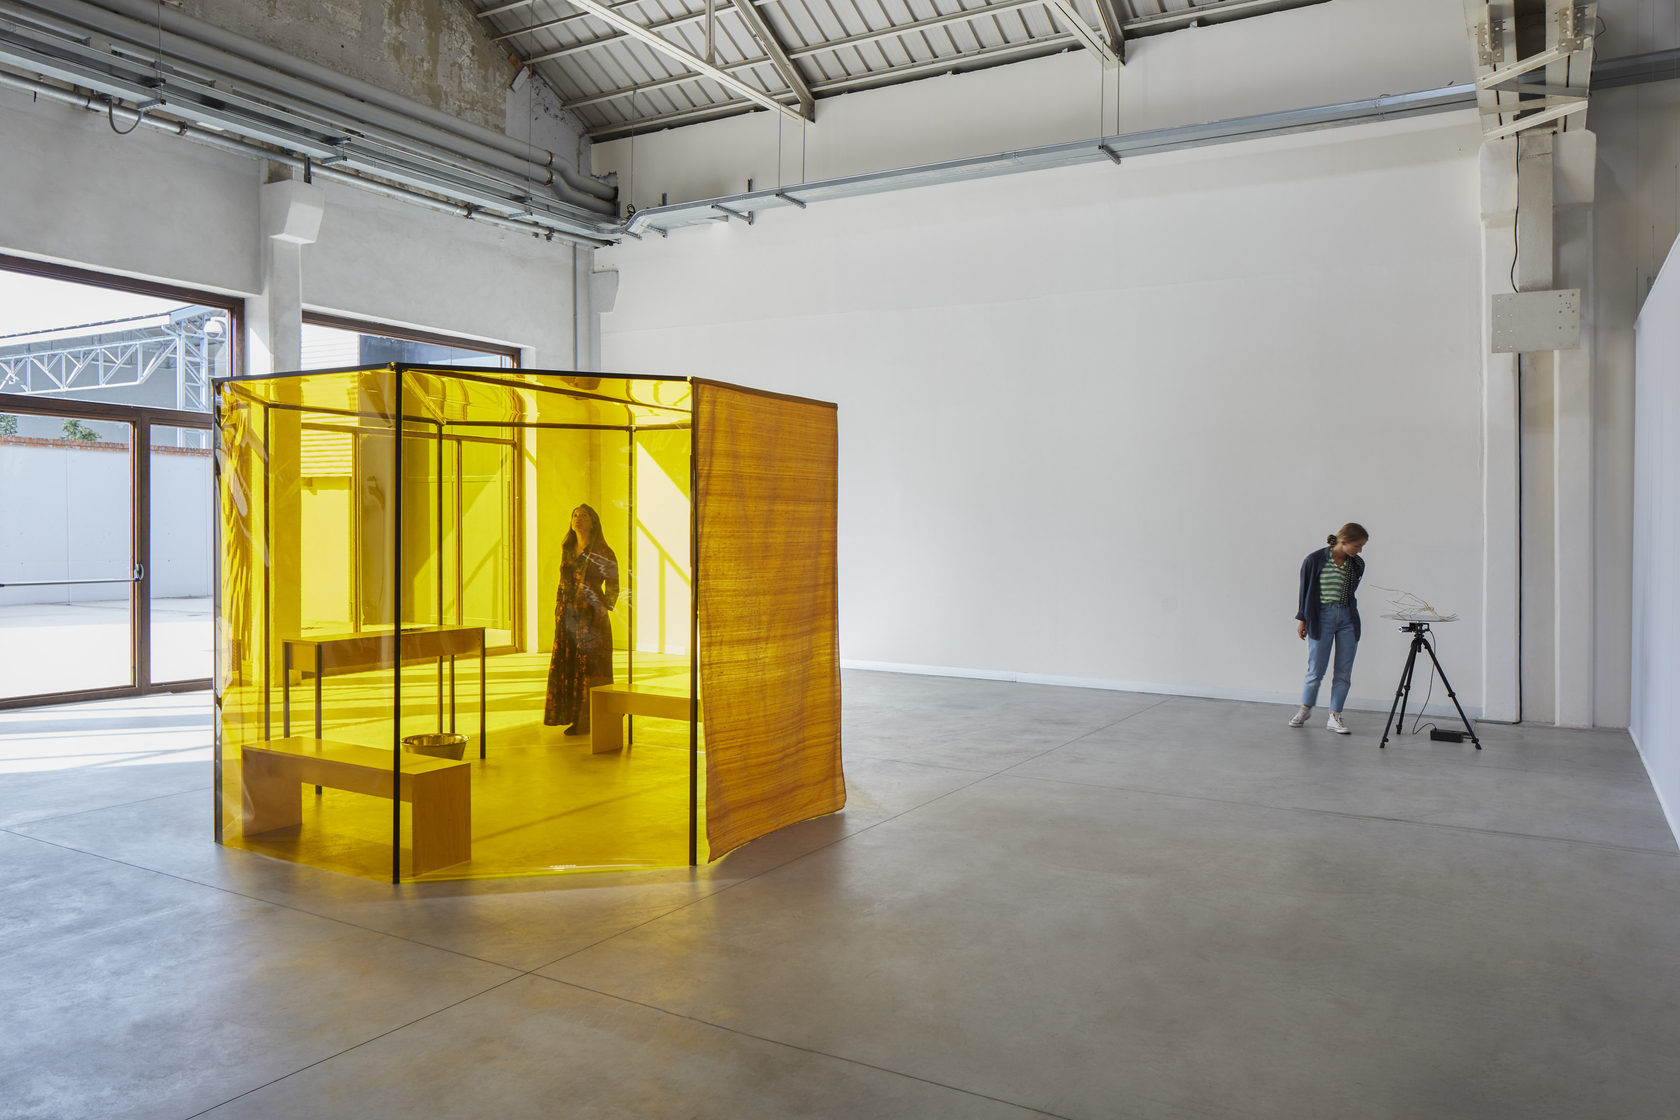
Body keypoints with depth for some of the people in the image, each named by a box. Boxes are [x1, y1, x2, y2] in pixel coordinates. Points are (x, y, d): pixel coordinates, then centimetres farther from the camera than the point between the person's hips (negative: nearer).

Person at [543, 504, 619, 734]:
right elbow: (563, 583, 17)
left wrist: (605, 607, -16)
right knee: (567, 666, 5)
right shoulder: (567, 549, 11)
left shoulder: (603, 553, -6)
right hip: (568, 617, 6)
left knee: (591, 668, -2)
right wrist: (558, 612, 14)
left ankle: (592, 721, 5)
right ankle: (574, 717, 15)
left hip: (591, 618, -6)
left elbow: (613, 587, -4)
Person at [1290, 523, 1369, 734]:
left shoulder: (1357, 564, 3)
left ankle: (1334, 717, 11)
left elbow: (1351, 590, 15)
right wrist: (1302, 619, 2)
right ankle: (1305, 709, 24)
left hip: (1348, 619, 4)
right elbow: (1305, 589, -1)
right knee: (1316, 670, 1)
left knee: (1344, 672, 2)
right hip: (1321, 619, -4)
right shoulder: (1315, 560, -9)